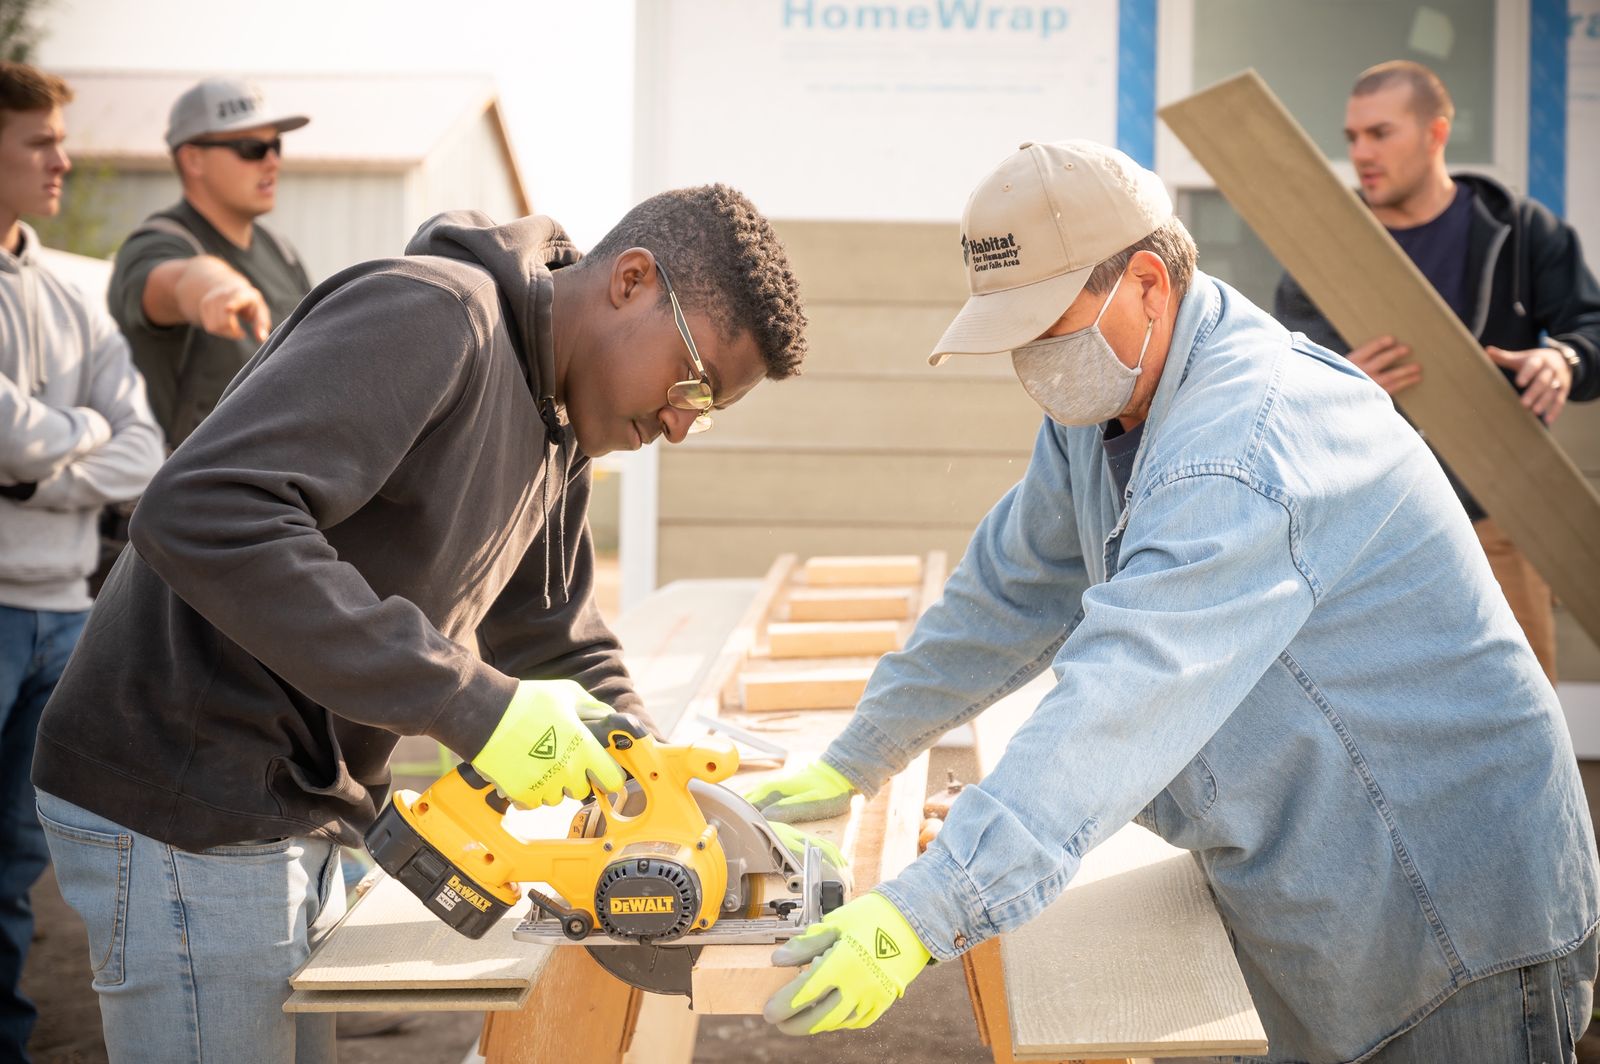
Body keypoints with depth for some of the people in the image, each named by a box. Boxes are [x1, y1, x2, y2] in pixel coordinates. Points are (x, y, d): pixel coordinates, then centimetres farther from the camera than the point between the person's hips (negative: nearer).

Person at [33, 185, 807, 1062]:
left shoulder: (557, 437, 11)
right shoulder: (429, 315, -19)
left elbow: (562, 648, 21)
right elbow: (202, 516, -32)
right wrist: (474, 704, -32)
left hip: (296, 822, 10)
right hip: (184, 815, -10)